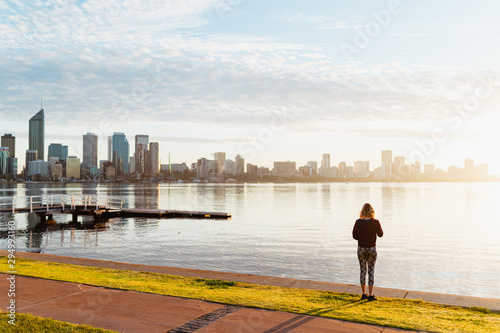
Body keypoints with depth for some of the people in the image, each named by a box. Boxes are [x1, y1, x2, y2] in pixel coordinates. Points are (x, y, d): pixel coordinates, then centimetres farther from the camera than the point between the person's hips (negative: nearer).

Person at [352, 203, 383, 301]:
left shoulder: (358, 222, -11)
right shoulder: (376, 222, -13)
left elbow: (355, 236, -4)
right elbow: (380, 234, 3)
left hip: (361, 249, 1)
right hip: (372, 249, -1)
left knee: (363, 270, 12)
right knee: (371, 271, 7)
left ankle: (364, 294, 19)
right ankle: (370, 295, 8)